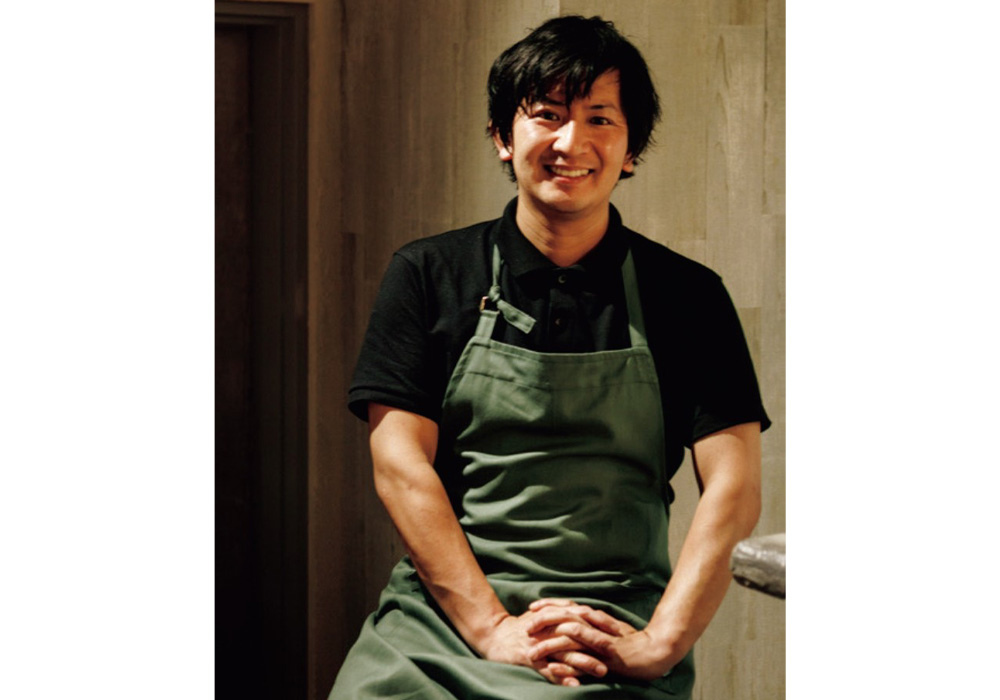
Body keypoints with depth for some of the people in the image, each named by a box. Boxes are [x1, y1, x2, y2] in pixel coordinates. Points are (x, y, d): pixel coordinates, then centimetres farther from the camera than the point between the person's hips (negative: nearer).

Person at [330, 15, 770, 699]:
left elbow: (734, 488, 0)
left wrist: (658, 643, -13)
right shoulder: (427, 276, 8)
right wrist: (493, 628, -11)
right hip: (442, 615, 1)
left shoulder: (688, 296, 8)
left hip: (615, 632, 0)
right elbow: (400, 463, 0)